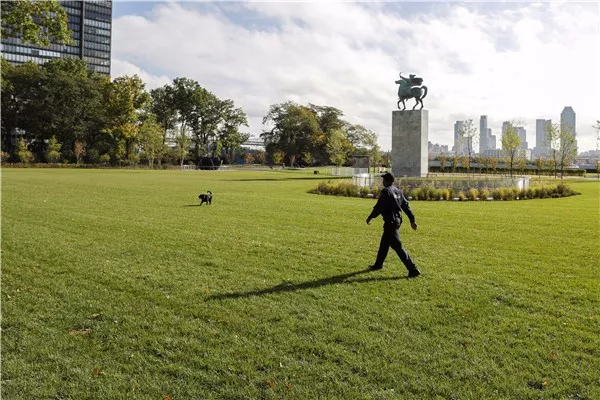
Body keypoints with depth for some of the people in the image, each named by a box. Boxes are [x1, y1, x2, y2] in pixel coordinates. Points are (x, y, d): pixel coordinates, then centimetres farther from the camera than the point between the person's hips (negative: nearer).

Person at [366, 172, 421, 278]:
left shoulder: (385, 191, -14)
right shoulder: (398, 191, 11)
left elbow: (378, 207, -14)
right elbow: (406, 206, 11)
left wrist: (370, 217, -1)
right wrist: (412, 220, 12)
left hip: (390, 222, -10)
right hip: (397, 220, 10)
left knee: (397, 246, -8)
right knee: (384, 244, 22)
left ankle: (413, 269, -10)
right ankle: (378, 264, 36)